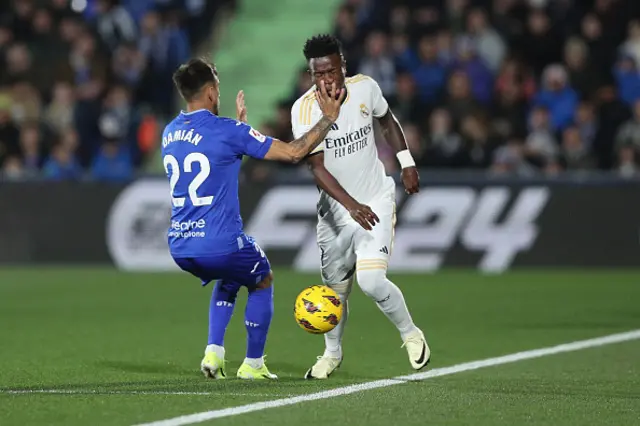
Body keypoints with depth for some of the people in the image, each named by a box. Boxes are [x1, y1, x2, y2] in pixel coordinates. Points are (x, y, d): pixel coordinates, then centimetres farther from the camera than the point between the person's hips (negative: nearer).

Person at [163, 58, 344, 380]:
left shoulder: (170, 134, 10)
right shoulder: (227, 131, -12)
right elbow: (293, 153, -9)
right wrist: (329, 117, 1)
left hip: (180, 247, 6)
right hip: (221, 244, -6)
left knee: (228, 279, 35)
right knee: (262, 281, 24)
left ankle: (214, 352, 17)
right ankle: (253, 364, 25)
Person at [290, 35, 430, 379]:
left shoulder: (365, 88, -10)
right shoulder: (304, 109, -18)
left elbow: (387, 121, 13)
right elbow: (317, 167, -23)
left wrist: (406, 162, 6)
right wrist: (352, 206, -34)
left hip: (377, 200, -1)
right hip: (335, 207, 1)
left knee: (371, 280, -18)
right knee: (335, 287, 11)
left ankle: (411, 335, 7)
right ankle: (332, 354, 37)